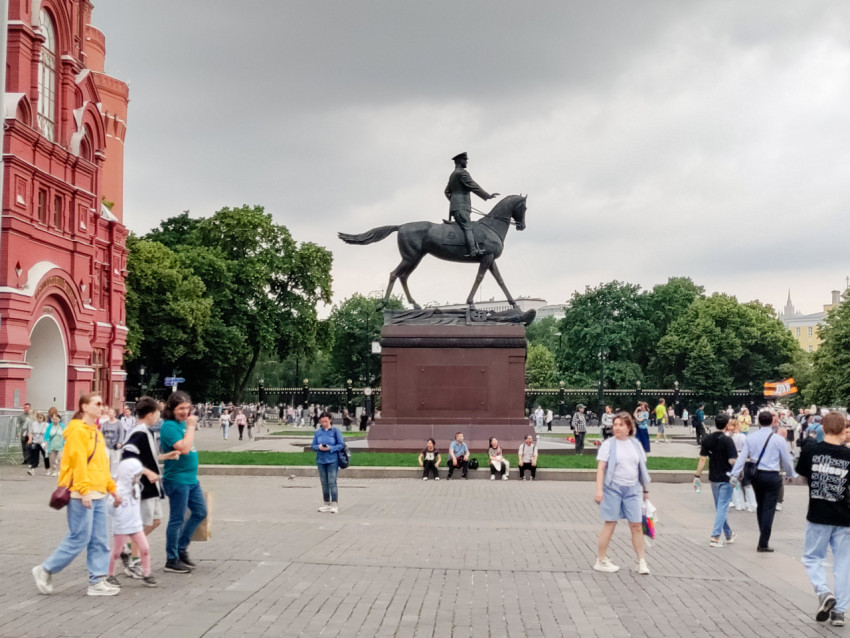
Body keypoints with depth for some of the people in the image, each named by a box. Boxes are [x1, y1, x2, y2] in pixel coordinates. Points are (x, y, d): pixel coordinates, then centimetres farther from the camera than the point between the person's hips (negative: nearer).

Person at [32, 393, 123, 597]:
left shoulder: (96, 432, 17)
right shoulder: (78, 431, -10)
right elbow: (79, 461, -18)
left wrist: (112, 488, 19)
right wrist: (84, 490, -24)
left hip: (98, 494, 9)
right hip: (82, 495, -9)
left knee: (100, 540, 6)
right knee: (79, 539, -5)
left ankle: (97, 581, 10)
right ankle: (45, 570, 11)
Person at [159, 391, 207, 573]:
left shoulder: (183, 423, 11)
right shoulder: (169, 426, -17)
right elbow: (184, 448, -27)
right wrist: (191, 426, -21)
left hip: (191, 478, 9)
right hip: (177, 479, -9)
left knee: (200, 512, 17)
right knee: (177, 519, 0)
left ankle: (181, 549, 28)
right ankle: (172, 560, 11)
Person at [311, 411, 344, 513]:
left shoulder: (335, 431, -3)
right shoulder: (318, 432, 7)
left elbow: (341, 444, -5)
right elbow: (313, 445, 9)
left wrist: (330, 448, -17)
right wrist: (319, 447, -13)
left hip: (332, 461, -4)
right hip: (321, 461, 4)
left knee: (332, 482, -9)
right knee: (324, 483, 10)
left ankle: (335, 504, -4)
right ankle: (326, 504, 19)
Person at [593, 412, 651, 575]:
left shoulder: (635, 444, 8)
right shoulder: (608, 444, -4)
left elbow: (642, 468, 15)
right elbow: (601, 468, -8)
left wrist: (646, 489, 16)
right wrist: (599, 490, -16)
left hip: (632, 489, 4)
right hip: (613, 488, -4)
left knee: (636, 525, 2)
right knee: (609, 524, 1)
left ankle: (641, 561, 10)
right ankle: (601, 560, 11)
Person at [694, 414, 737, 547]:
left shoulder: (707, 439, 1)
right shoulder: (727, 440, -15)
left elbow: (702, 459, 1)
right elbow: (732, 461, -19)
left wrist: (697, 476, 4)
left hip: (713, 477, 6)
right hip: (726, 478, -5)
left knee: (719, 507, 17)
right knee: (722, 507, -2)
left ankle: (729, 535, 30)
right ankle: (715, 537, -8)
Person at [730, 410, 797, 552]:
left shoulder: (750, 438, 0)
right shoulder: (779, 440, -7)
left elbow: (742, 457, -3)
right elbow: (786, 460, 1)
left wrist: (735, 474, 1)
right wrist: (791, 475, 18)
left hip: (756, 475, 4)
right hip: (772, 476, -4)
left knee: (760, 506, 18)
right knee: (769, 509, 1)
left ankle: (763, 538, 28)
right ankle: (763, 543, -1)